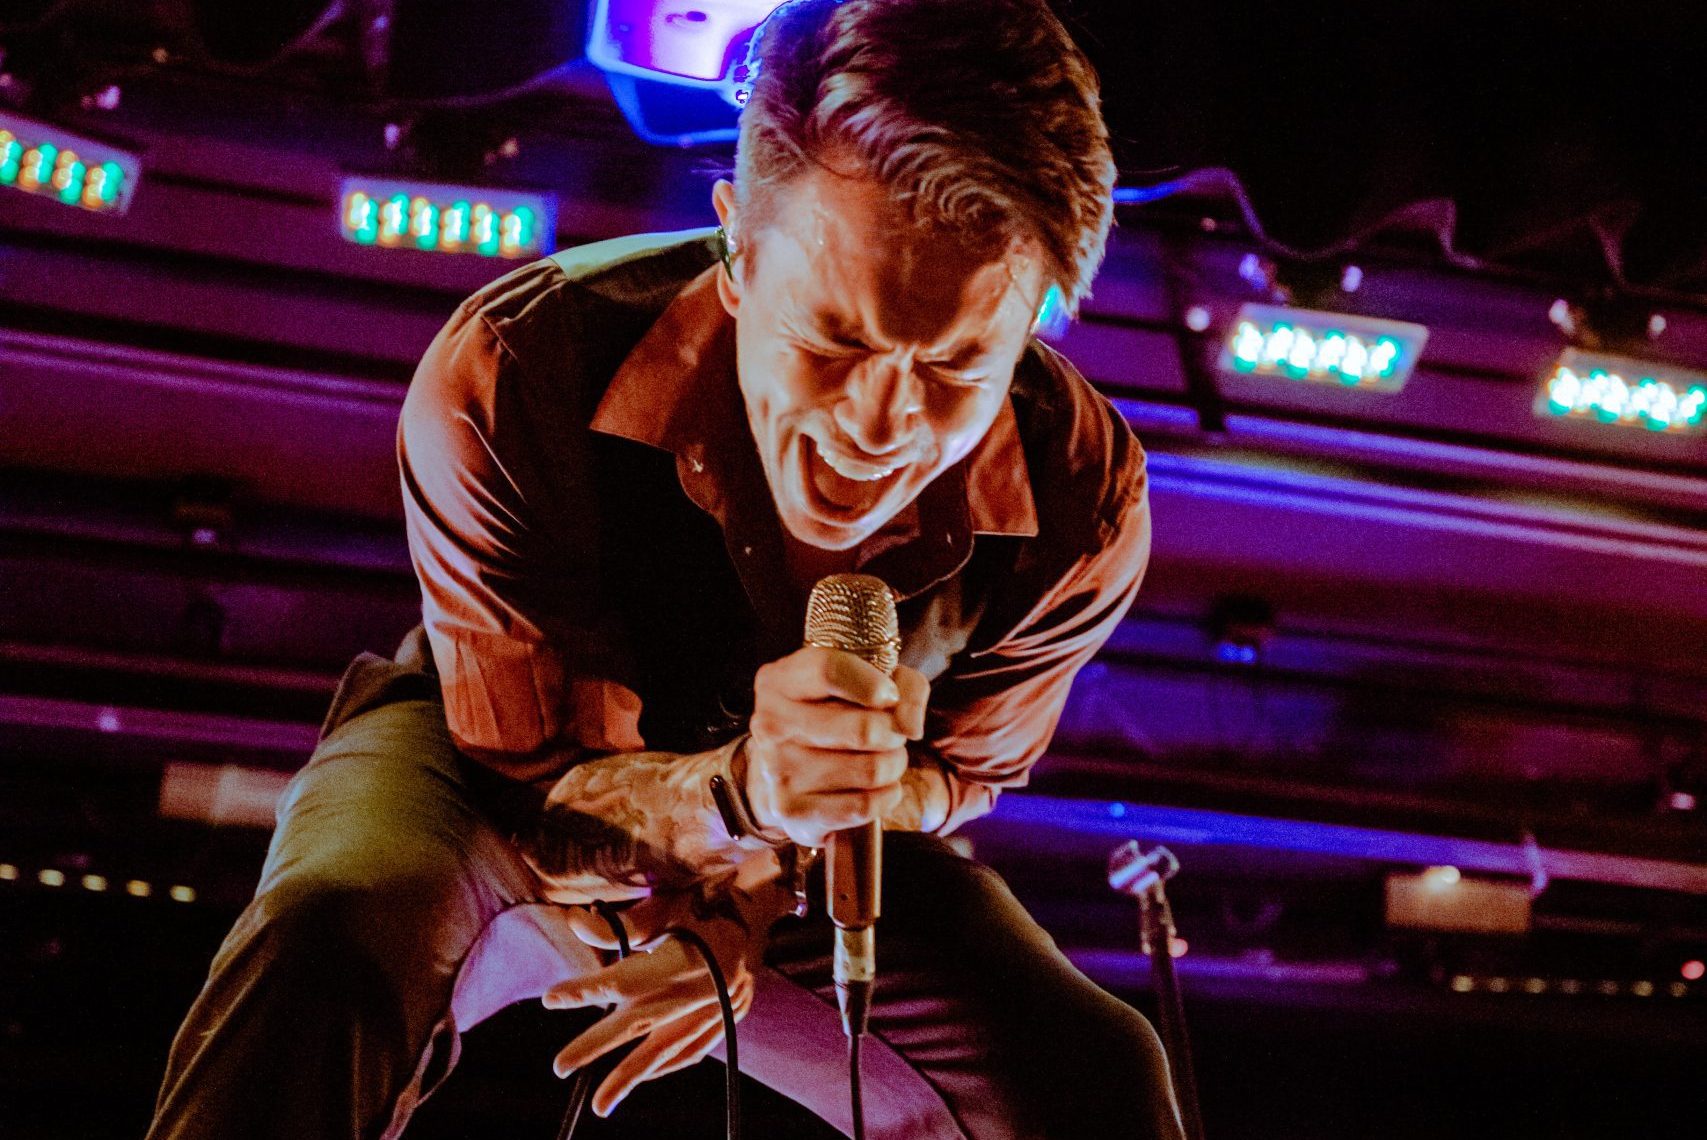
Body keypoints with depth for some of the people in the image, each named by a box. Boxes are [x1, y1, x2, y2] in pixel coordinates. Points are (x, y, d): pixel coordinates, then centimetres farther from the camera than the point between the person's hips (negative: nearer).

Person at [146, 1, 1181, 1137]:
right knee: (333, 944, -36)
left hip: (799, 869, 3)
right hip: (508, 789, -3)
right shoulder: (505, 381, -32)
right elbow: (527, 786, -22)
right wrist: (742, 789, -44)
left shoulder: (1084, 504, -24)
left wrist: (745, 917, -19)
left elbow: (958, 771, -3)